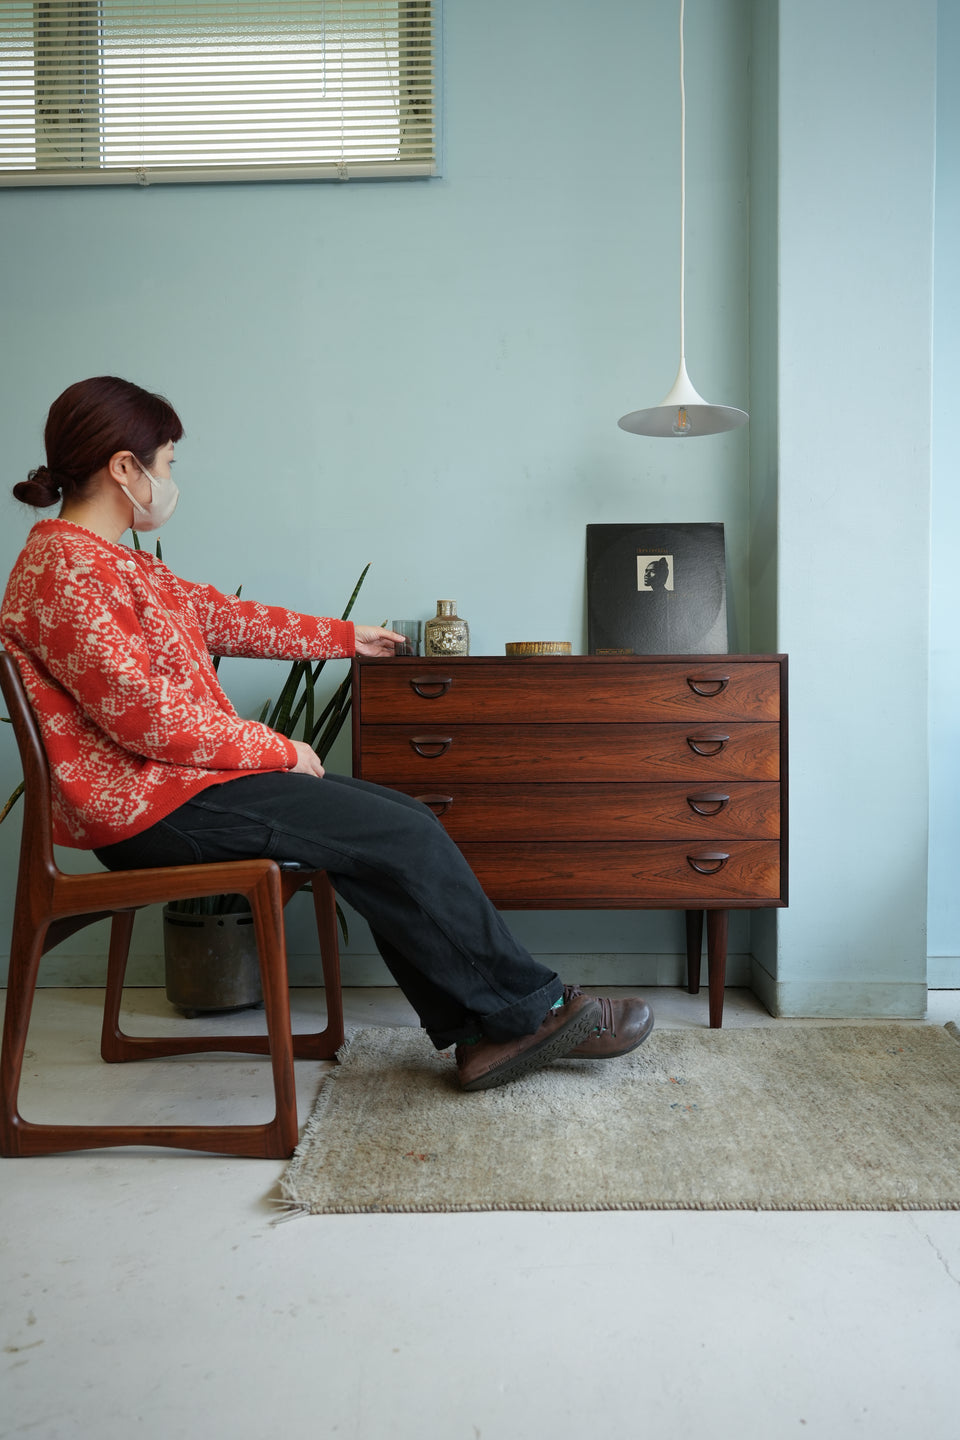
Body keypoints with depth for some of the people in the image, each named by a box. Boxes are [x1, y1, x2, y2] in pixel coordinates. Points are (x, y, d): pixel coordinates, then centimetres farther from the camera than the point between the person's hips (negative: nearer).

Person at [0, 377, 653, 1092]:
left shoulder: (119, 563, 18)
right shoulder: (67, 569, -14)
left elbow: (220, 615, 25)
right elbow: (146, 712, -21)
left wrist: (342, 636, 32)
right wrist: (279, 751, -13)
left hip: (185, 775, 10)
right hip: (151, 805, -10)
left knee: (405, 819, 0)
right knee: (403, 838, -14)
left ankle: (484, 1033, 1)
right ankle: (532, 1009, 2)